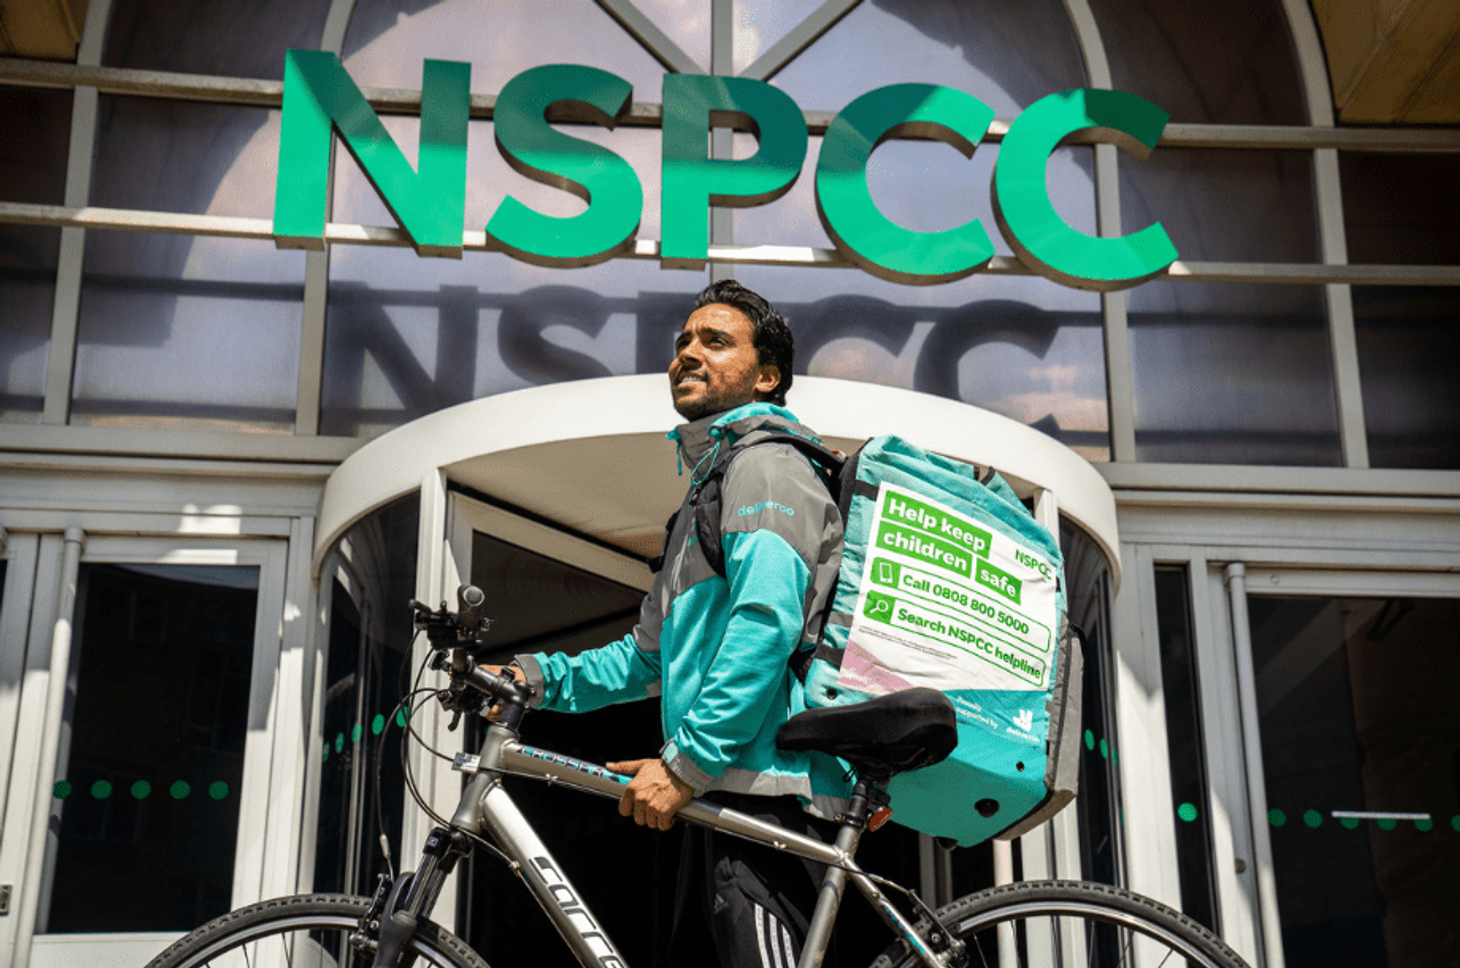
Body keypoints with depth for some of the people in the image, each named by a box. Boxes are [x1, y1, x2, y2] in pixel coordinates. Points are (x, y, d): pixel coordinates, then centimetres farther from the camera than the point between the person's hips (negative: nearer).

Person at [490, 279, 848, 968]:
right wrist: (539, 678, 18)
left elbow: (766, 623, -20)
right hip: (722, 792, 11)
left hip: (766, 790, -11)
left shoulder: (766, 468, -4)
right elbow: (653, 654, 30)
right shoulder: (710, 486, 29)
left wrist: (687, 761, -23)